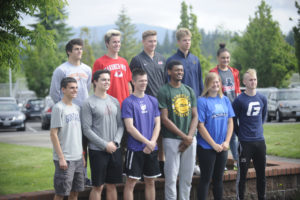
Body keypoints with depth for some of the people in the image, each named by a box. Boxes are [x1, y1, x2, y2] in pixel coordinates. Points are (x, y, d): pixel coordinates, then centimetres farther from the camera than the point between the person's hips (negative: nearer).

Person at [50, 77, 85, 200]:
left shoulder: (76, 108, 13)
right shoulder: (58, 108, -9)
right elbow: (53, 134, -13)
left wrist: (82, 155, 16)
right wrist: (61, 157, -17)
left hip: (78, 158, 7)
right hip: (64, 159, -7)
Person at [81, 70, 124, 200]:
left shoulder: (114, 101, 11)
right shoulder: (89, 103, -5)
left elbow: (120, 125, 11)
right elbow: (87, 129, -10)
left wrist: (115, 142, -6)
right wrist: (105, 145, -13)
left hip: (115, 150, 5)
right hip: (97, 150, -5)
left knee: (112, 185, 10)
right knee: (97, 186, -1)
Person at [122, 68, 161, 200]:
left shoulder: (153, 101, 10)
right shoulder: (128, 102, -6)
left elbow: (157, 124, 8)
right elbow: (130, 127, -12)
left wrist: (152, 142, -7)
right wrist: (147, 142, -13)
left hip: (152, 149, 5)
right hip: (135, 148, -5)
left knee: (150, 181, 11)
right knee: (131, 182, -3)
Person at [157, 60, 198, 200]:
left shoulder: (189, 91, 14)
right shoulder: (164, 92, -3)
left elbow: (195, 116, 12)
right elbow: (165, 119, -9)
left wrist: (190, 137, -4)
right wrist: (183, 136, -11)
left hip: (190, 139, 5)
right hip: (172, 139, -5)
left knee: (187, 177, 8)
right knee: (171, 177, -4)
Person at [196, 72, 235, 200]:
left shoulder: (225, 100, 7)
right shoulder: (202, 101, -10)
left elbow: (230, 122, 8)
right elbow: (201, 126, -13)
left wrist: (226, 142, -5)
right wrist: (214, 144, -13)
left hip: (222, 148, 5)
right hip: (206, 147, -5)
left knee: (218, 179, 14)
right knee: (206, 179, 1)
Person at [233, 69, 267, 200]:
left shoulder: (262, 99, 7)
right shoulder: (239, 100, -8)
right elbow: (233, 120, -2)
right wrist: (240, 133, 3)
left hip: (260, 141, 5)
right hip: (245, 142, -5)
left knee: (261, 173, 11)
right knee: (242, 174, -1)